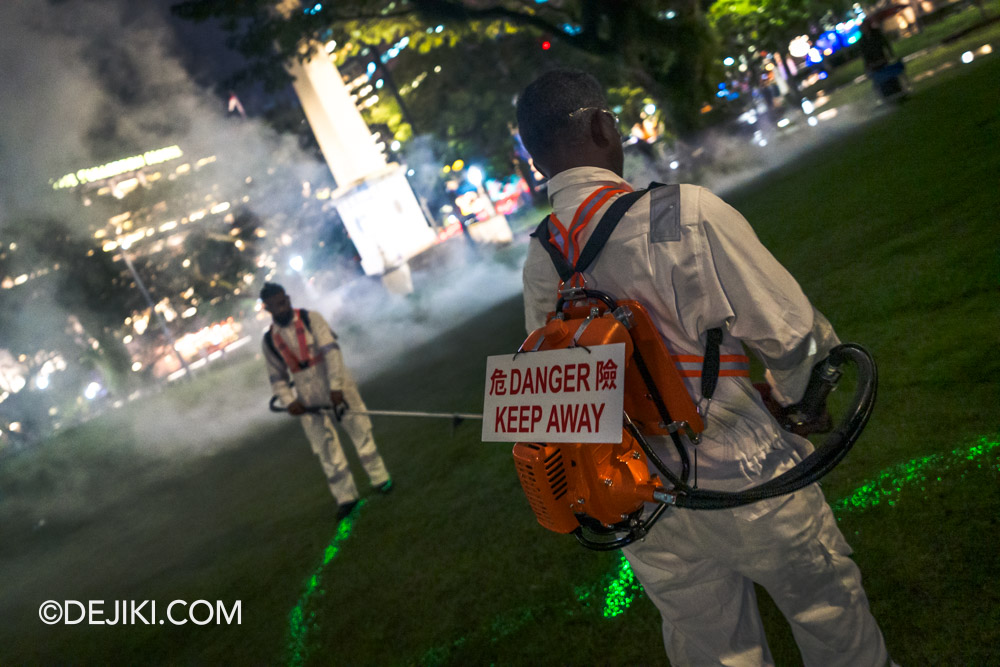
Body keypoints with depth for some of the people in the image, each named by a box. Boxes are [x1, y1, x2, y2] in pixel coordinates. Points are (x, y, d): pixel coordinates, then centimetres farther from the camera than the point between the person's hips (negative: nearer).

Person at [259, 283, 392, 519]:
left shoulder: (310, 318, -7)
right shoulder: (269, 340, 2)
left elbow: (331, 350, -15)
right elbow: (277, 377, 9)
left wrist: (336, 387, -23)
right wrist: (289, 401, -7)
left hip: (339, 387, -2)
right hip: (309, 400, 2)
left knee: (360, 431, 4)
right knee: (326, 448, 3)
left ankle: (380, 478, 20)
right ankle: (345, 497, 12)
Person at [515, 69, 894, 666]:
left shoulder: (539, 265, -3)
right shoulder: (685, 215, -23)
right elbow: (792, 336, -15)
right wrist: (799, 399, 6)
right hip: (744, 482, -5)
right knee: (831, 617, 22)